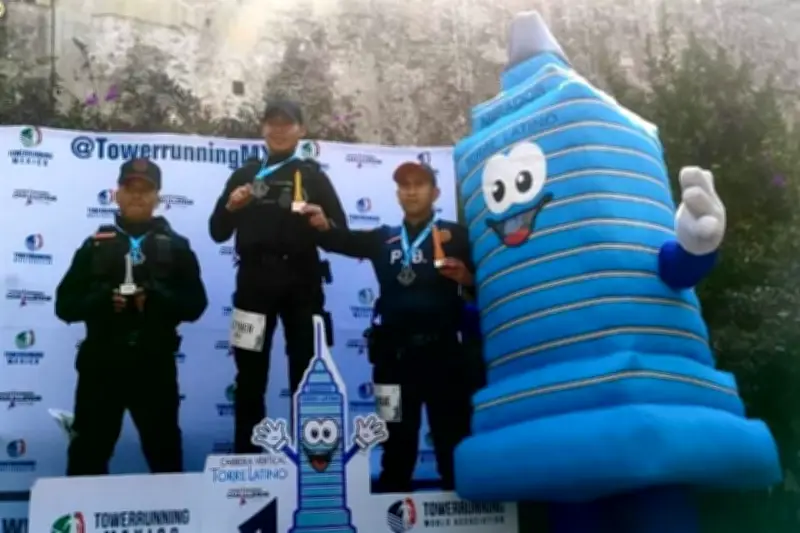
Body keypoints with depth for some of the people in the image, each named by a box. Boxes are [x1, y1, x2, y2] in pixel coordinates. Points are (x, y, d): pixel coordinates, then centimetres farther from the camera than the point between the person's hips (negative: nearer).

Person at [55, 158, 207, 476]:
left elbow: (195, 305, 1)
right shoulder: (96, 245, 7)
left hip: (155, 367, 0)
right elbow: (65, 304, 3)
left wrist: (155, 300, -16)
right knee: (88, 452, 5)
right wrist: (103, 300, -16)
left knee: (165, 451, 10)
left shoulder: (175, 247, 7)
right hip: (100, 365, 0)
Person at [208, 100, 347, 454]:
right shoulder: (244, 175, 12)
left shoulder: (313, 176, 9)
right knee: (250, 377, 4)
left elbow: (340, 232, 2)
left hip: (302, 283, -1)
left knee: (306, 373, 5)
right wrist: (230, 207, -10)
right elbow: (218, 232, 9)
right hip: (255, 283, 1)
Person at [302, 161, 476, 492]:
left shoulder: (456, 235, 4)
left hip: (442, 350, -3)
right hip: (394, 353, 3)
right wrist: (324, 225, -21)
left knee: (452, 437, 3)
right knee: (397, 441, 12)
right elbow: (345, 241, 0)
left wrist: (466, 277, -24)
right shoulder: (383, 239, 14)